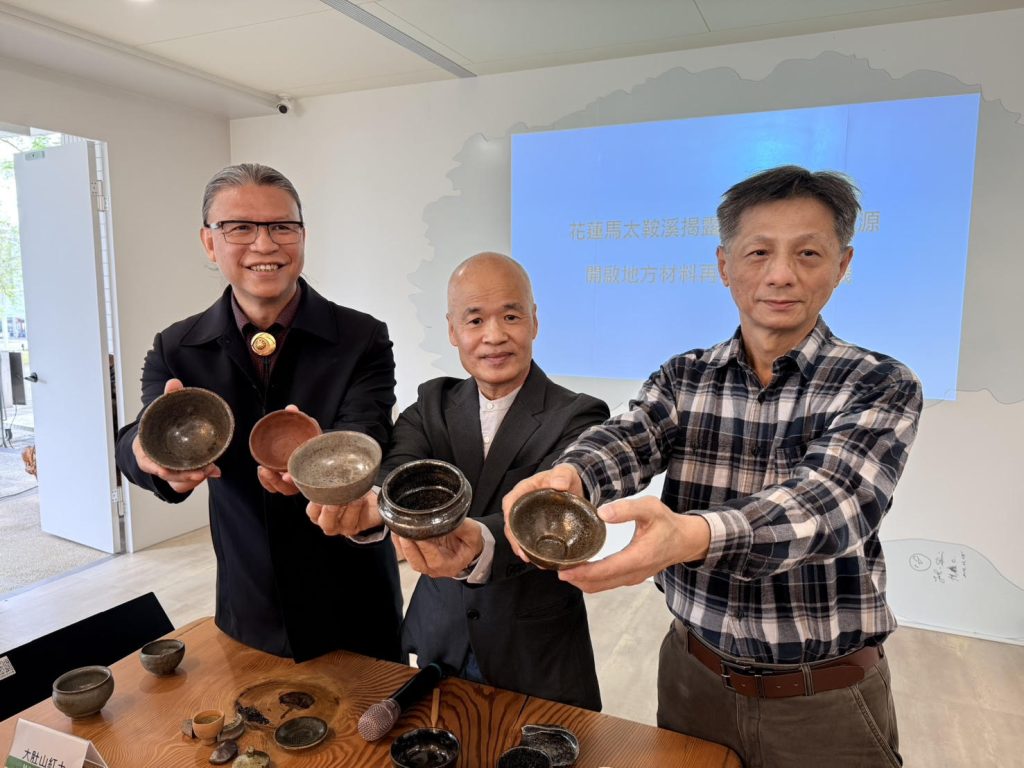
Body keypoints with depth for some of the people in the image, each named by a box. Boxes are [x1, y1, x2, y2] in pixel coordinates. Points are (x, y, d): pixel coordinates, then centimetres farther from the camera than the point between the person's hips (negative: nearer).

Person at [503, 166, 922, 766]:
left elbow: (830, 500, -28)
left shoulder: (881, 387, -10)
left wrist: (693, 535, -47)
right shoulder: (683, 379, -2)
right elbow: (627, 440, -20)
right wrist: (568, 477, -44)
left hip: (825, 704, -1)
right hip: (693, 678, 2)